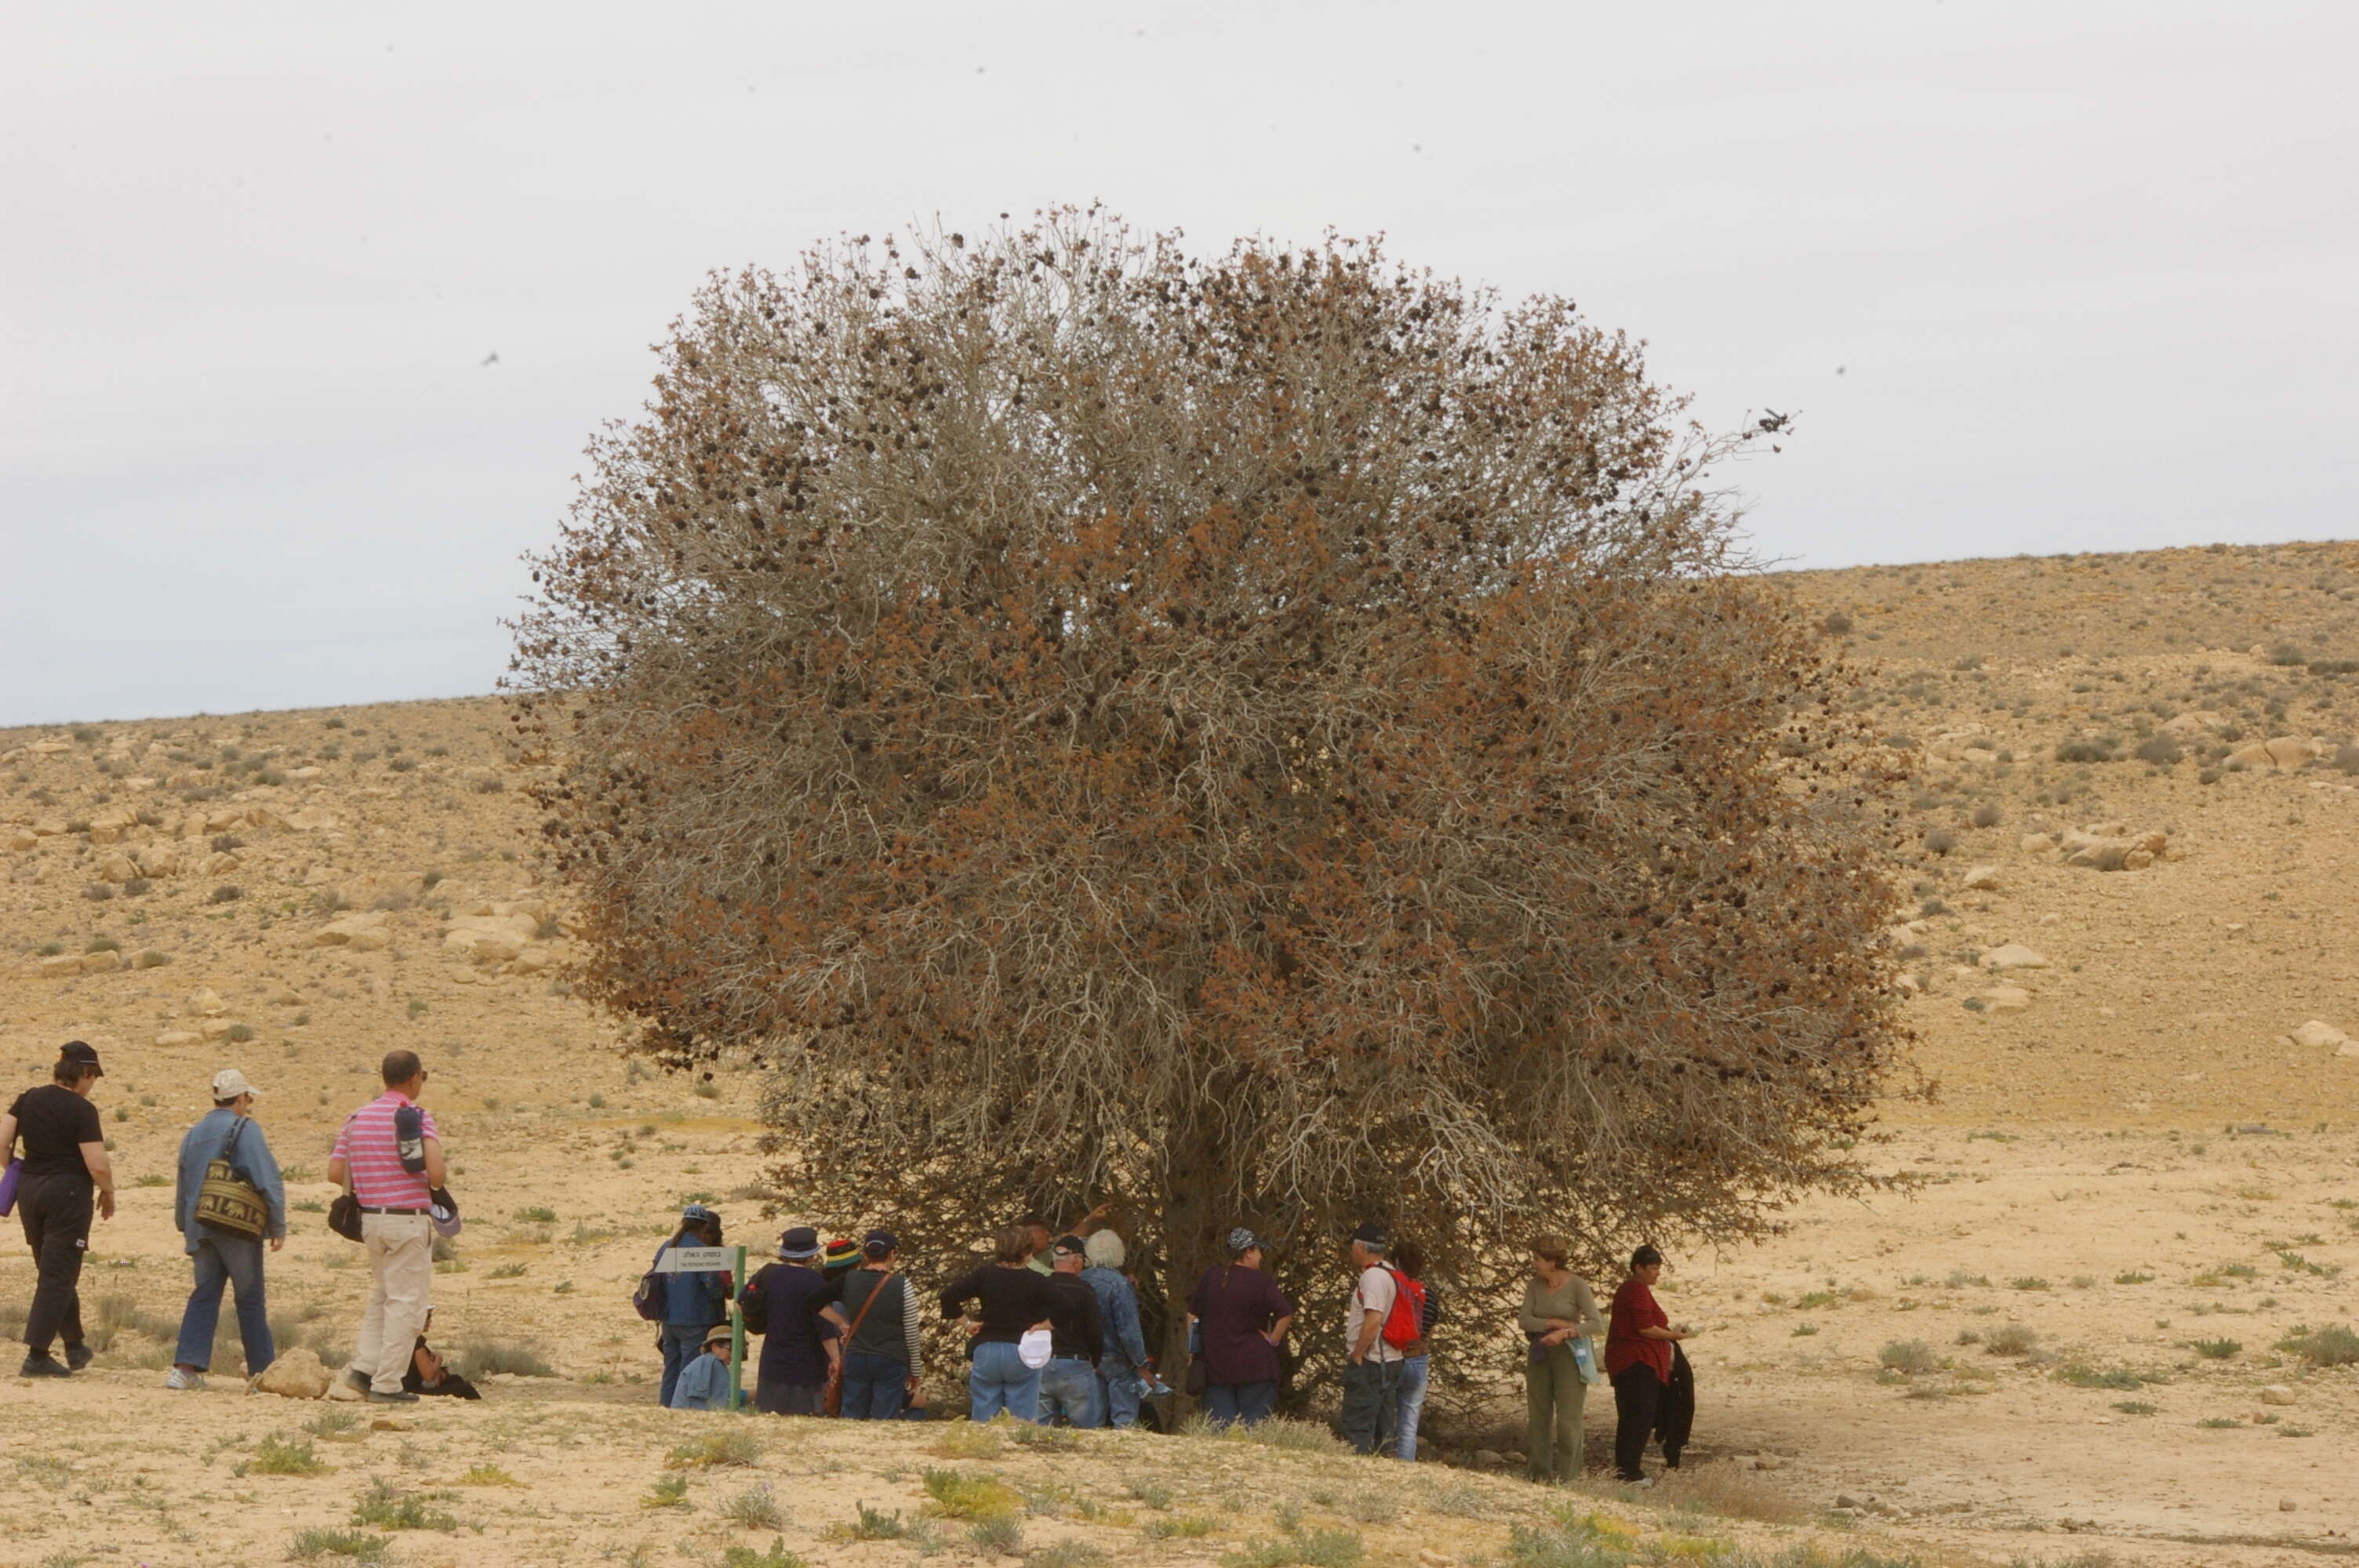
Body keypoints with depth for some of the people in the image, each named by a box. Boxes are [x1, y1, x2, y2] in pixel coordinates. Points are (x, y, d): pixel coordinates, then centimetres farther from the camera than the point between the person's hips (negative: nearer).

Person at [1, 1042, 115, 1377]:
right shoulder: (82, 1110, -13)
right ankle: (37, 1356, -6)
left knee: (53, 1271, 20)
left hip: (29, 1189, 6)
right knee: (59, 1275, -1)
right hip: (68, 1192, -6)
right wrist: (108, 1193, 1)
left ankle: (75, 1345, 31)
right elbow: (97, 1165, -17)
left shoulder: (29, 1100, 5)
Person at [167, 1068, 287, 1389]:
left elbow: (182, 1187, 22)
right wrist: (278, 1226, -8)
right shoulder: (245, 1130, -8)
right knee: (250, 1300, 2)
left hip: (201, 1227, 6)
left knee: (204, 1296, 6)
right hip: (238, 1228, -6)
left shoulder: (194, 1134, 14)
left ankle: (186, 1367, -6)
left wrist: (185, 1227, 32)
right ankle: (262, 1370, 8)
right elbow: (268, 1180, -14)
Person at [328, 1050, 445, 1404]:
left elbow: (335, 1173, 6)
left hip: (369, 1217, 6)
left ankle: (363, 1367, 10)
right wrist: (444, 1177, 2)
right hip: (408, 1219, -6)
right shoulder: (418, 1117, -10)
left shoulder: (357, 1118, 9)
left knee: (382, 1294, 21)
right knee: (405, 1301, 0)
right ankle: (387, 1384, -1)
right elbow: (435, 1172, -21)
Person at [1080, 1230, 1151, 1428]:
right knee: (1125, 1417, -2)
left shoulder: (1080, 1281, 0)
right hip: (1117, 1361, -6)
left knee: (1094, 1419, 10)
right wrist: (1142, 1365, -11)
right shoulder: (1120, 1285, -17)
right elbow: (1129, 1331, -17)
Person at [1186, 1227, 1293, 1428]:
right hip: (1254, 1364, -4)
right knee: (1254, 1426, -1)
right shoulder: (1261, 1282, -7)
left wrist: (1194, 1349, 16)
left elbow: (1192, 1314, 12)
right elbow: (1286, 1314, -17)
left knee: (1219, 1425, 4)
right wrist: (1273, 1340, -4)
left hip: (1215, 1364, 4)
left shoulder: (1211, 1276, 8)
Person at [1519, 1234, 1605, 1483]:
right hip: (1540, 1355, 5)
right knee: (1539, 1417, 7)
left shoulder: (1577, 1286, -10)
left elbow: (1596, 1324, -15)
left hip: (1568, 1353, -5)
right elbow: (1524, 1319, -3)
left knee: (1568, 1420, -6)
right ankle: (1540, 1474, 14)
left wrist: (1564, 1333, -26)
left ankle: (1567, 1475, -2)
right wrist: (1554, 1323, -15)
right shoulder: (1535, 1285, 5)